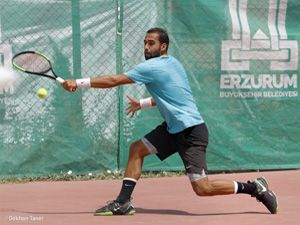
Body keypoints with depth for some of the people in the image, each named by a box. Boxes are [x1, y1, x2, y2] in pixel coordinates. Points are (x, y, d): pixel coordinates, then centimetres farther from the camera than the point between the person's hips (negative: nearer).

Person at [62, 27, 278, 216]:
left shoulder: (152, 67, -15)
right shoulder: (173, 63, 12)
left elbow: (113, 80, -14)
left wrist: (80, 83, -9)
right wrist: (143, 103, 27)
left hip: (191, 131, -10)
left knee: (202, 188, -13)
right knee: (137, 149, 7)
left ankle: (254, 187, -1)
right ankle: (123, 202, 6)